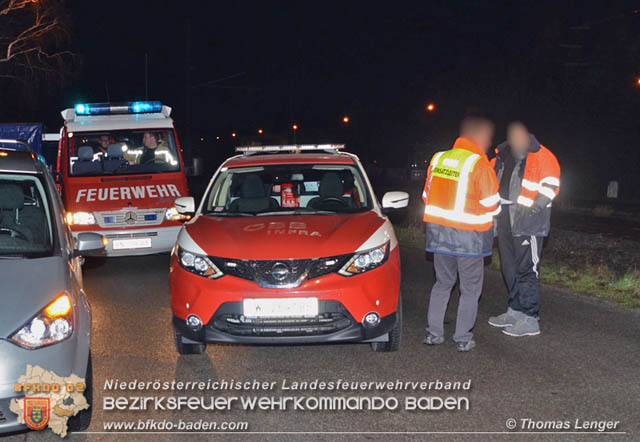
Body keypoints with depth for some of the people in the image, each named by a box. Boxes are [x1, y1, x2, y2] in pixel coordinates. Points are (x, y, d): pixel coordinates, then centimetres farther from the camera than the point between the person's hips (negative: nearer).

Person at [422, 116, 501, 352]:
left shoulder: (438, 159, 5)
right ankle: (463, 339, 10)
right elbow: (491, 205, -10)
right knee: (470, 289, 8)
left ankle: (433, 332, 20)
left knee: (442, 283, 19)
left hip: (438, 232, 5)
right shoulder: (479, 164, -13)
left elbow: (427, 196, 11)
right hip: (468, 236, -5)